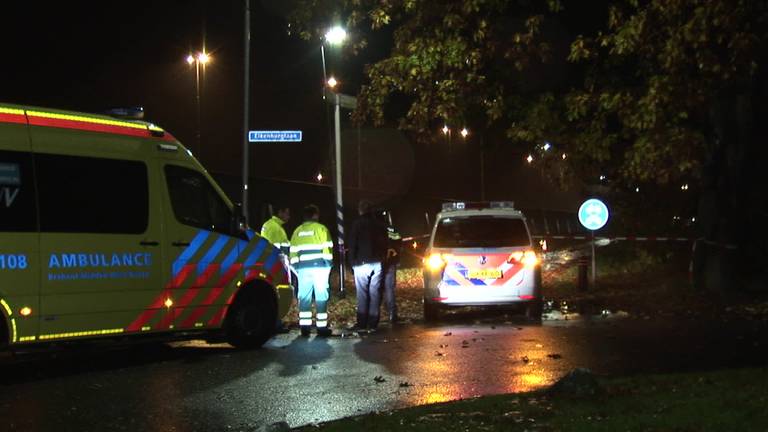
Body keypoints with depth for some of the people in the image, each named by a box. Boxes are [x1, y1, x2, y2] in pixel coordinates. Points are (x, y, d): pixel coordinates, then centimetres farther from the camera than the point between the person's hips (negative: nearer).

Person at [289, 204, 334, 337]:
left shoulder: (297, 231, 13)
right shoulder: (321, 228, 0)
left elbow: (293, 251, 12)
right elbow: (327, 249, -6)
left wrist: (295, 267, 16)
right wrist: (329, 265, 1)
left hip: (303, 268, 3)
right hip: (319, 266, -3)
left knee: (304, 297, 6)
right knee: (321, 297, -1)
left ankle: (305, 326, 3)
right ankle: (322, 327, -4)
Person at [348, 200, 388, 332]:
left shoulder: (357, 224, -3)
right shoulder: (380, 225, 13)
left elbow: (352, 245, -4)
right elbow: (385, 244, 17)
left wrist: (352, 262, 2)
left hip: (362, 263, -4)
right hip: (377, 263, 4)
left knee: (362, 294, -5)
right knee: (375, 293, 4)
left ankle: (362, 323, -9)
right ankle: (373, 323, 3)